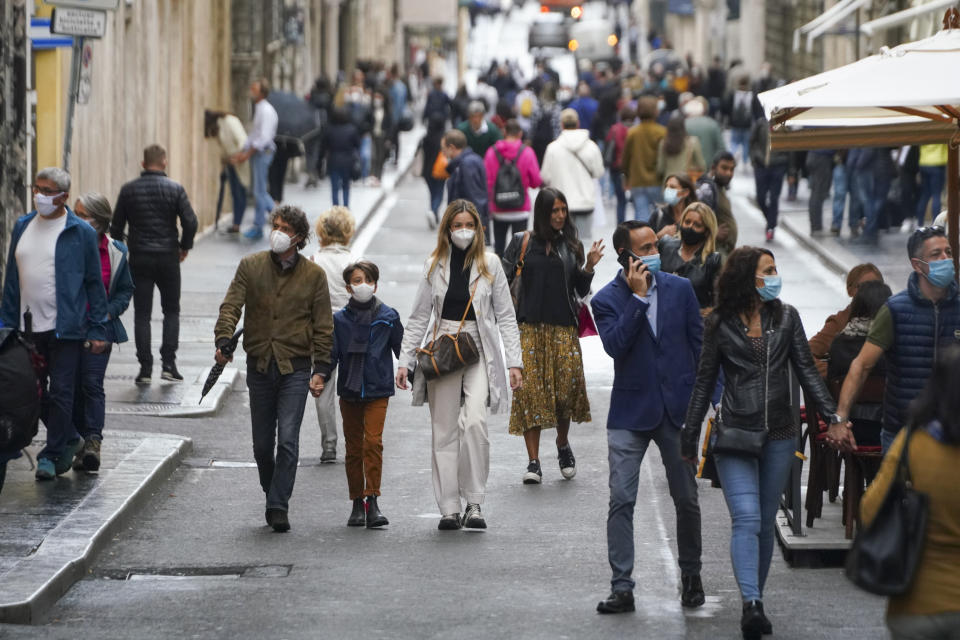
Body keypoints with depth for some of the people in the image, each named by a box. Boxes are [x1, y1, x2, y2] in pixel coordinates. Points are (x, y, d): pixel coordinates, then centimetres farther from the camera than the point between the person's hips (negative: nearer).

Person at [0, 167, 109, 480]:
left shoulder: (80, 232, -3)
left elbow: (94, 283, -1)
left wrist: (97, 330, -5)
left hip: (66, 326, -5)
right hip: (29, 327, 5)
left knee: (61, 392, -4)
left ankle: (52, 454, 5)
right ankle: (70, 440, 28)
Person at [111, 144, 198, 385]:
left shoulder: (128, 190, 0)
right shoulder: (175, 189, -5)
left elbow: (116, 227, 3)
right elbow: (190, 222, -10)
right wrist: (184, 247, 6)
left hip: (139, 258, 1)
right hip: (168, 257, -1)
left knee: (142, 313, 5)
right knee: (171, 310, 12)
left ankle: (145, 367, 0)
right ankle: (168, 363, 1)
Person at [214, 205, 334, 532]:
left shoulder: (313, 275, 4)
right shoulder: (250, 266, 5)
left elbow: (323, 326, 5)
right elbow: (231, 306, -2)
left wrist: (320, 369, -2)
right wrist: (223, 340, -21)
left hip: (295, 369, -2)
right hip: (259, 366, 2)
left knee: (288, 440, -12)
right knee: (262, 443, 8)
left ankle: (278, 507, -9)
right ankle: (273, 497, 27)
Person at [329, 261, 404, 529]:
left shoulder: (388, 317, 3)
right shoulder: (340, 319, 4)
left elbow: (402, 349, 10)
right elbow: (331, 354, 3)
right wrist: (322, 378, -11)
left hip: (378, 389, -2)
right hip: (349, 391, 2)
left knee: (373, 441, -15)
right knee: (354, 446, 8)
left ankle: (372, 500, -13)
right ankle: (357, 504, 15)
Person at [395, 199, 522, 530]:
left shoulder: (489, 264, 4)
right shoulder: (435, 265, 7)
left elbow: (506, 316, 6)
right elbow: (418, 317, 10)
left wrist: (514, 362, -1)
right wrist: (405, 361, 4)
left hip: (479, 349, -2)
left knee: (475, 421, -20)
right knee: (444, 430, 1)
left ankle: (474, 502, -11)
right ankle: (449, 508, 6)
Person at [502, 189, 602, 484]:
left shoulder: (572, 246, 10)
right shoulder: (523, 241, 5)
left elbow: (581, 291, 10)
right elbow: (504, 278, 0)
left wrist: (589, 266, -5)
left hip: (564, 328, 1)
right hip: (530, 328, -1)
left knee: (566, 388, -5)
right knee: (529, 390, -7)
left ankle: (563, 445, 23)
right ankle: (533, 462, -5)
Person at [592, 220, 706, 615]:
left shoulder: (680, 289, 4)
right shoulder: (606, 300, -3)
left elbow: (699, 344, 8)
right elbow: (615, 345, -19)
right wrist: (638, 296, -20)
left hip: (678, 408, 2)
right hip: (631, 412, -2)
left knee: (687, 500, 8)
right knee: (621, 501, -6)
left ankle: (691, 577, 25)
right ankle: (621, 588, -2)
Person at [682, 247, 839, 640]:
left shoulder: (786, 318, 7)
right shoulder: (720, 325, 1)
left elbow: (806, 372, 7)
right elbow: (704, 383, 8)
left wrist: (832, 414, -4)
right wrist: (689, 437, 9)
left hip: (779, 436, 3)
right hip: (735, 434, -3)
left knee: (765, 523, 8)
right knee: (746, 520, -16)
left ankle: (755, 602, 17)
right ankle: (751, 604, -27)